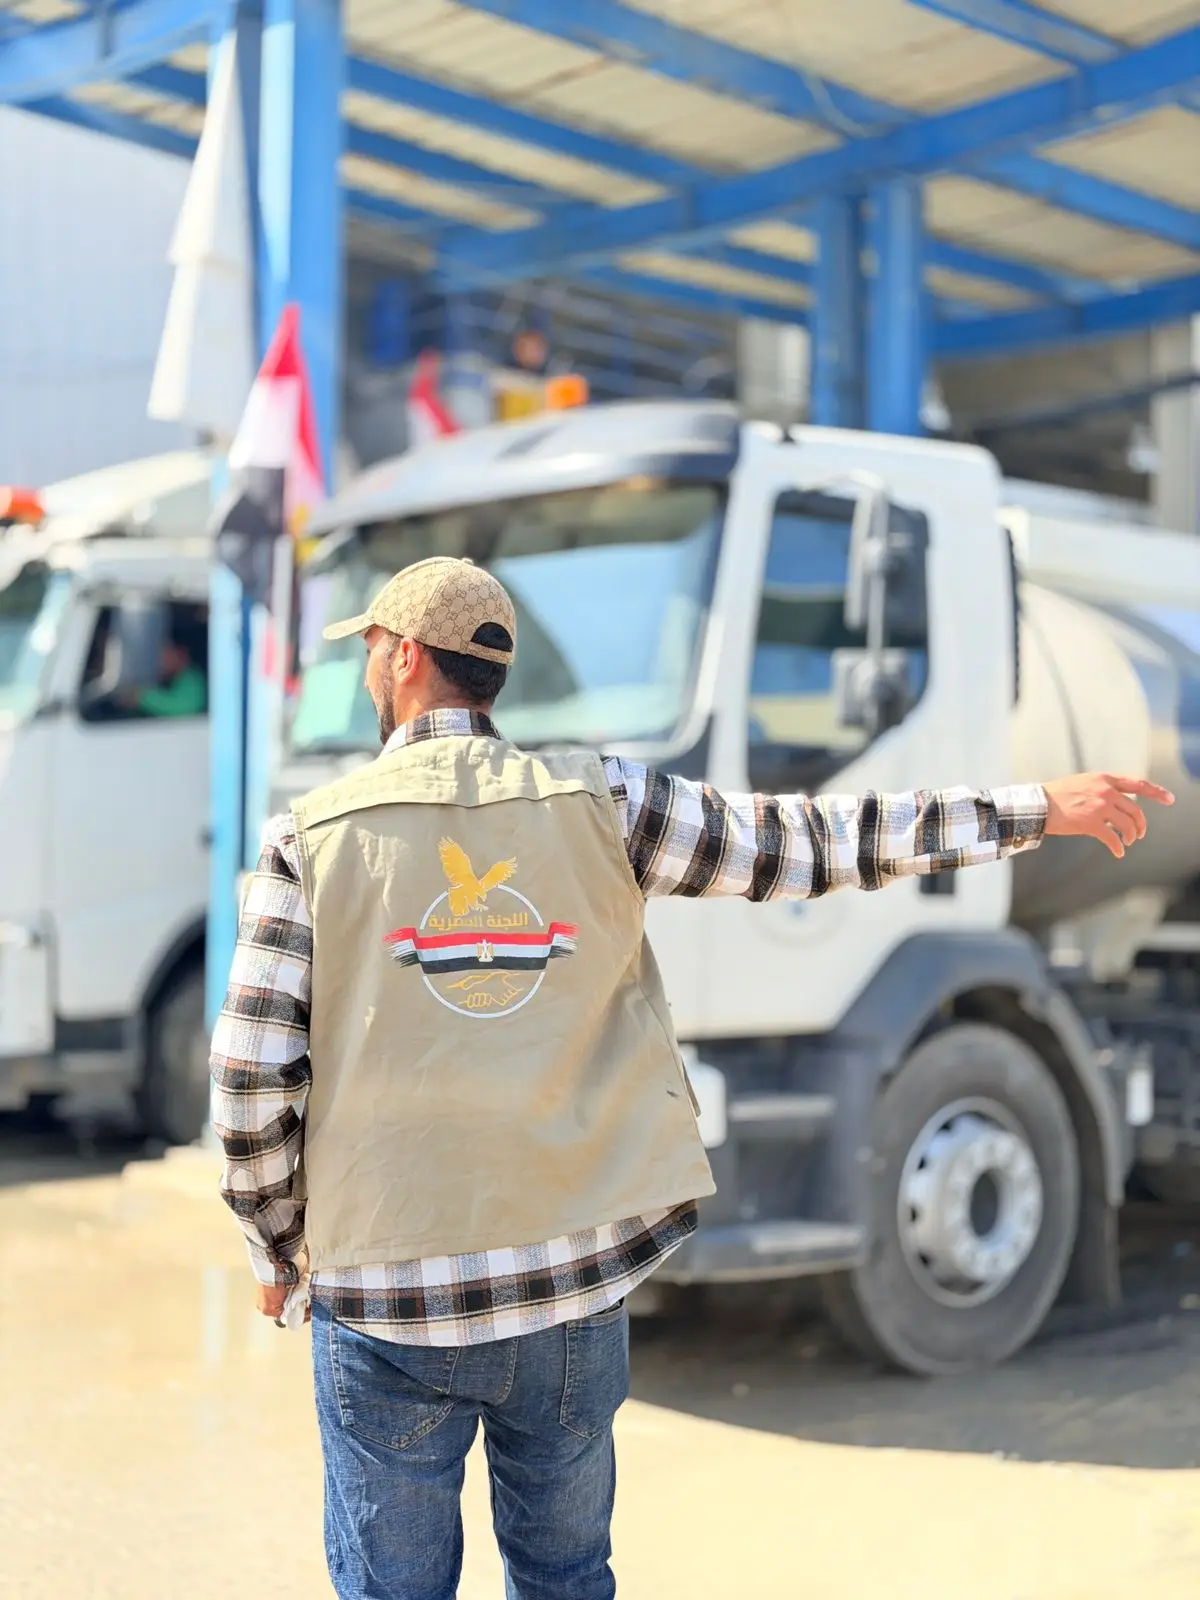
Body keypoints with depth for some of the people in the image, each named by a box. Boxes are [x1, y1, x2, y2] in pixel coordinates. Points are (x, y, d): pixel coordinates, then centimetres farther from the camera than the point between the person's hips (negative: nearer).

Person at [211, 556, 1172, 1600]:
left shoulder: (313, 836, -6)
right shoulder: (597, 805, -3)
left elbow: (253, 1083, -8)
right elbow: (809, 844, 0)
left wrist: (278, 1250, 9)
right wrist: (1039, 807, 8)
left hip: (386, 1299, -1)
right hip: (576, 1283, 2)